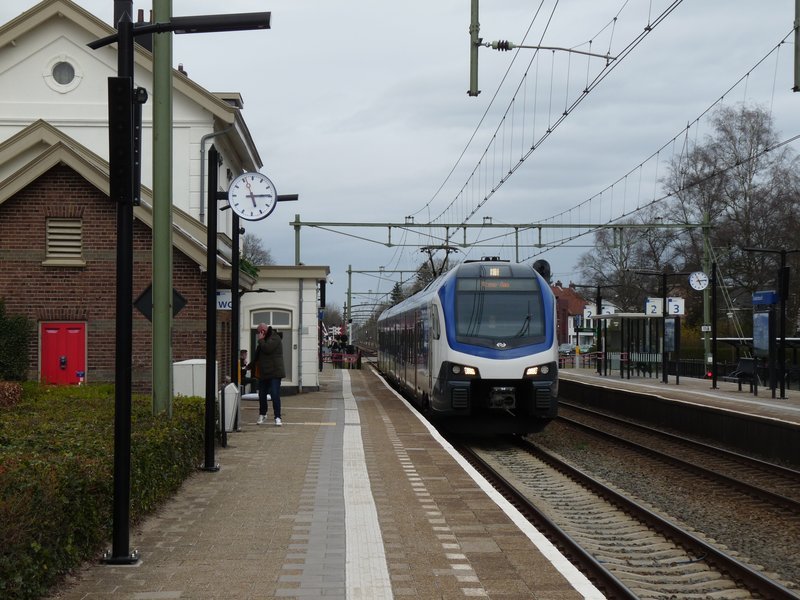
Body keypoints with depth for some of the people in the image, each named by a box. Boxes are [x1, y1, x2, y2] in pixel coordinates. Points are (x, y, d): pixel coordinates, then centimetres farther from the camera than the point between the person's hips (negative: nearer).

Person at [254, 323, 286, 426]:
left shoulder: (274, 338, -10)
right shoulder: (264, 339, 18)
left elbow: (267, 349, -26)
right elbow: (257, 354, 27)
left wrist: (260, 340, -12)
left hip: (274, 373, -9)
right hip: (263, 373, 9)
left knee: (275, 395, -11)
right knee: (262, 395, 12)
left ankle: (277, 417, -9)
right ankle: (262, 415, 25)